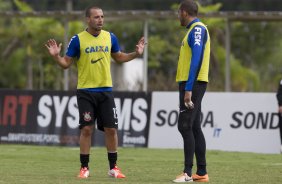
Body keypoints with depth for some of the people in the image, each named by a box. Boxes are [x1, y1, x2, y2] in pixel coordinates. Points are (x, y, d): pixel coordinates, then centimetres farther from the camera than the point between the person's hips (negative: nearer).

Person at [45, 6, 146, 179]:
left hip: (106, 90, 3)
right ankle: (84, 168, 6)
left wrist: (136, 54, 4)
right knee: (86, 129, -4)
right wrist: (56, 56, -20)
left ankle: (113, 167, 12)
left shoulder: (110, 37, 5)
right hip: (86, 92, -3)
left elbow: (119, 57, 18)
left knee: (111, 129, 1)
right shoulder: (78, 39, -5)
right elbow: (66, 63, -1)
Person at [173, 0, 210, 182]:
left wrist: (188, 88, -24)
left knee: (185, 126, -12)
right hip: (190, 85, 10)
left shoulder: (197, 29, -11)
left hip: (192, 84, -10)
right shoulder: (194, 30, 19)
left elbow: (196, 59, -20)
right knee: (194, 127, 9)